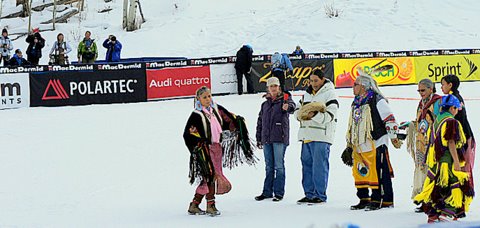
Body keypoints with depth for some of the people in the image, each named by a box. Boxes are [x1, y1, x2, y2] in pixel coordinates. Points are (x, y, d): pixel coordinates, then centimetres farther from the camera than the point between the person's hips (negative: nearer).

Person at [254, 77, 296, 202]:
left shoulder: (284, 99, 0)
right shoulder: (265, 104, 16)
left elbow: (291, 105, -24)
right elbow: (260, 122, 21)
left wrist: (288, 107, -48)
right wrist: (258, 139, 18)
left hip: (280, 138, -5)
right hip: (266, 139, 5)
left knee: (279, 165, -4)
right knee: (269, 166, 11)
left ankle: (279, 192, -1)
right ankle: (267, 192, 16)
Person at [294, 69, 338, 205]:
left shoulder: (329, 94, -5)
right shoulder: (307, 94, 18)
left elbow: (329, 116, -14)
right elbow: (297, 109, 23)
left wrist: (314, 115, -26)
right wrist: (301, 115, 0)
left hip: (321, 137, -8)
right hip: (306, 136, 8)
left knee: (319, 166, -7)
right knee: (307, 164, 9)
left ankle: (320, 195, -2)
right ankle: (309, 194, 17)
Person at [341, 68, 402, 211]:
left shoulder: (377, 100, -9)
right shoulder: (356, 103, 19)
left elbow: (389, 119, -10)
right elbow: (352, 125, 25)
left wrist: (393, 137, -12)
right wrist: (349, 145, 25)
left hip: (375, 144, -8)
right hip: (359, 145, 8)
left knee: (378, 171, -8)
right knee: (359, 172, 9)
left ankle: (386, 200, -3)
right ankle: (364, 199, 18)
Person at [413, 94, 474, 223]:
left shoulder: (437, 120, 14)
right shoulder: (451, 122, -12)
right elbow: (451, 143, -18)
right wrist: (457, 162, -18)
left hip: (435, 161, 9)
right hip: (447, 161, -9)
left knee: (436, 185, 11)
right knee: (455, 185, -4)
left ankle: (432, 215, 13)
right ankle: (447, 213, -11)